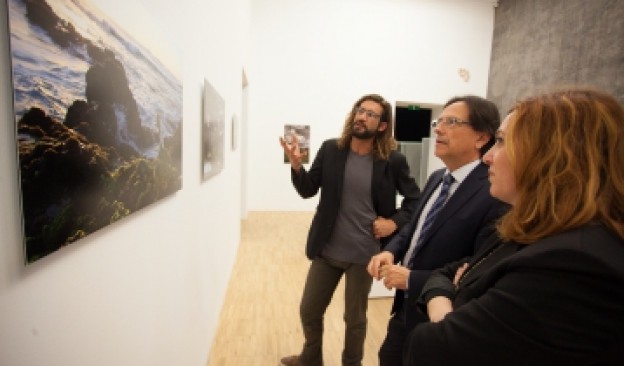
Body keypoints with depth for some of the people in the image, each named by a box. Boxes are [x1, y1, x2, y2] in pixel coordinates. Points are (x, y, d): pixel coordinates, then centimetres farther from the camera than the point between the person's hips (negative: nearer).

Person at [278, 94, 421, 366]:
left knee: (355, 319, 18)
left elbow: (415, 198, 4)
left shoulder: (392, 160, -8)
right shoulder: (330, 150, -4)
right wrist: (296, 165, -20)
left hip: (364, 254, -2)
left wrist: (395, 222, -10)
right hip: (327, 250, 3)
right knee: (309, 311, 18)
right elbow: (308, 190, -3)